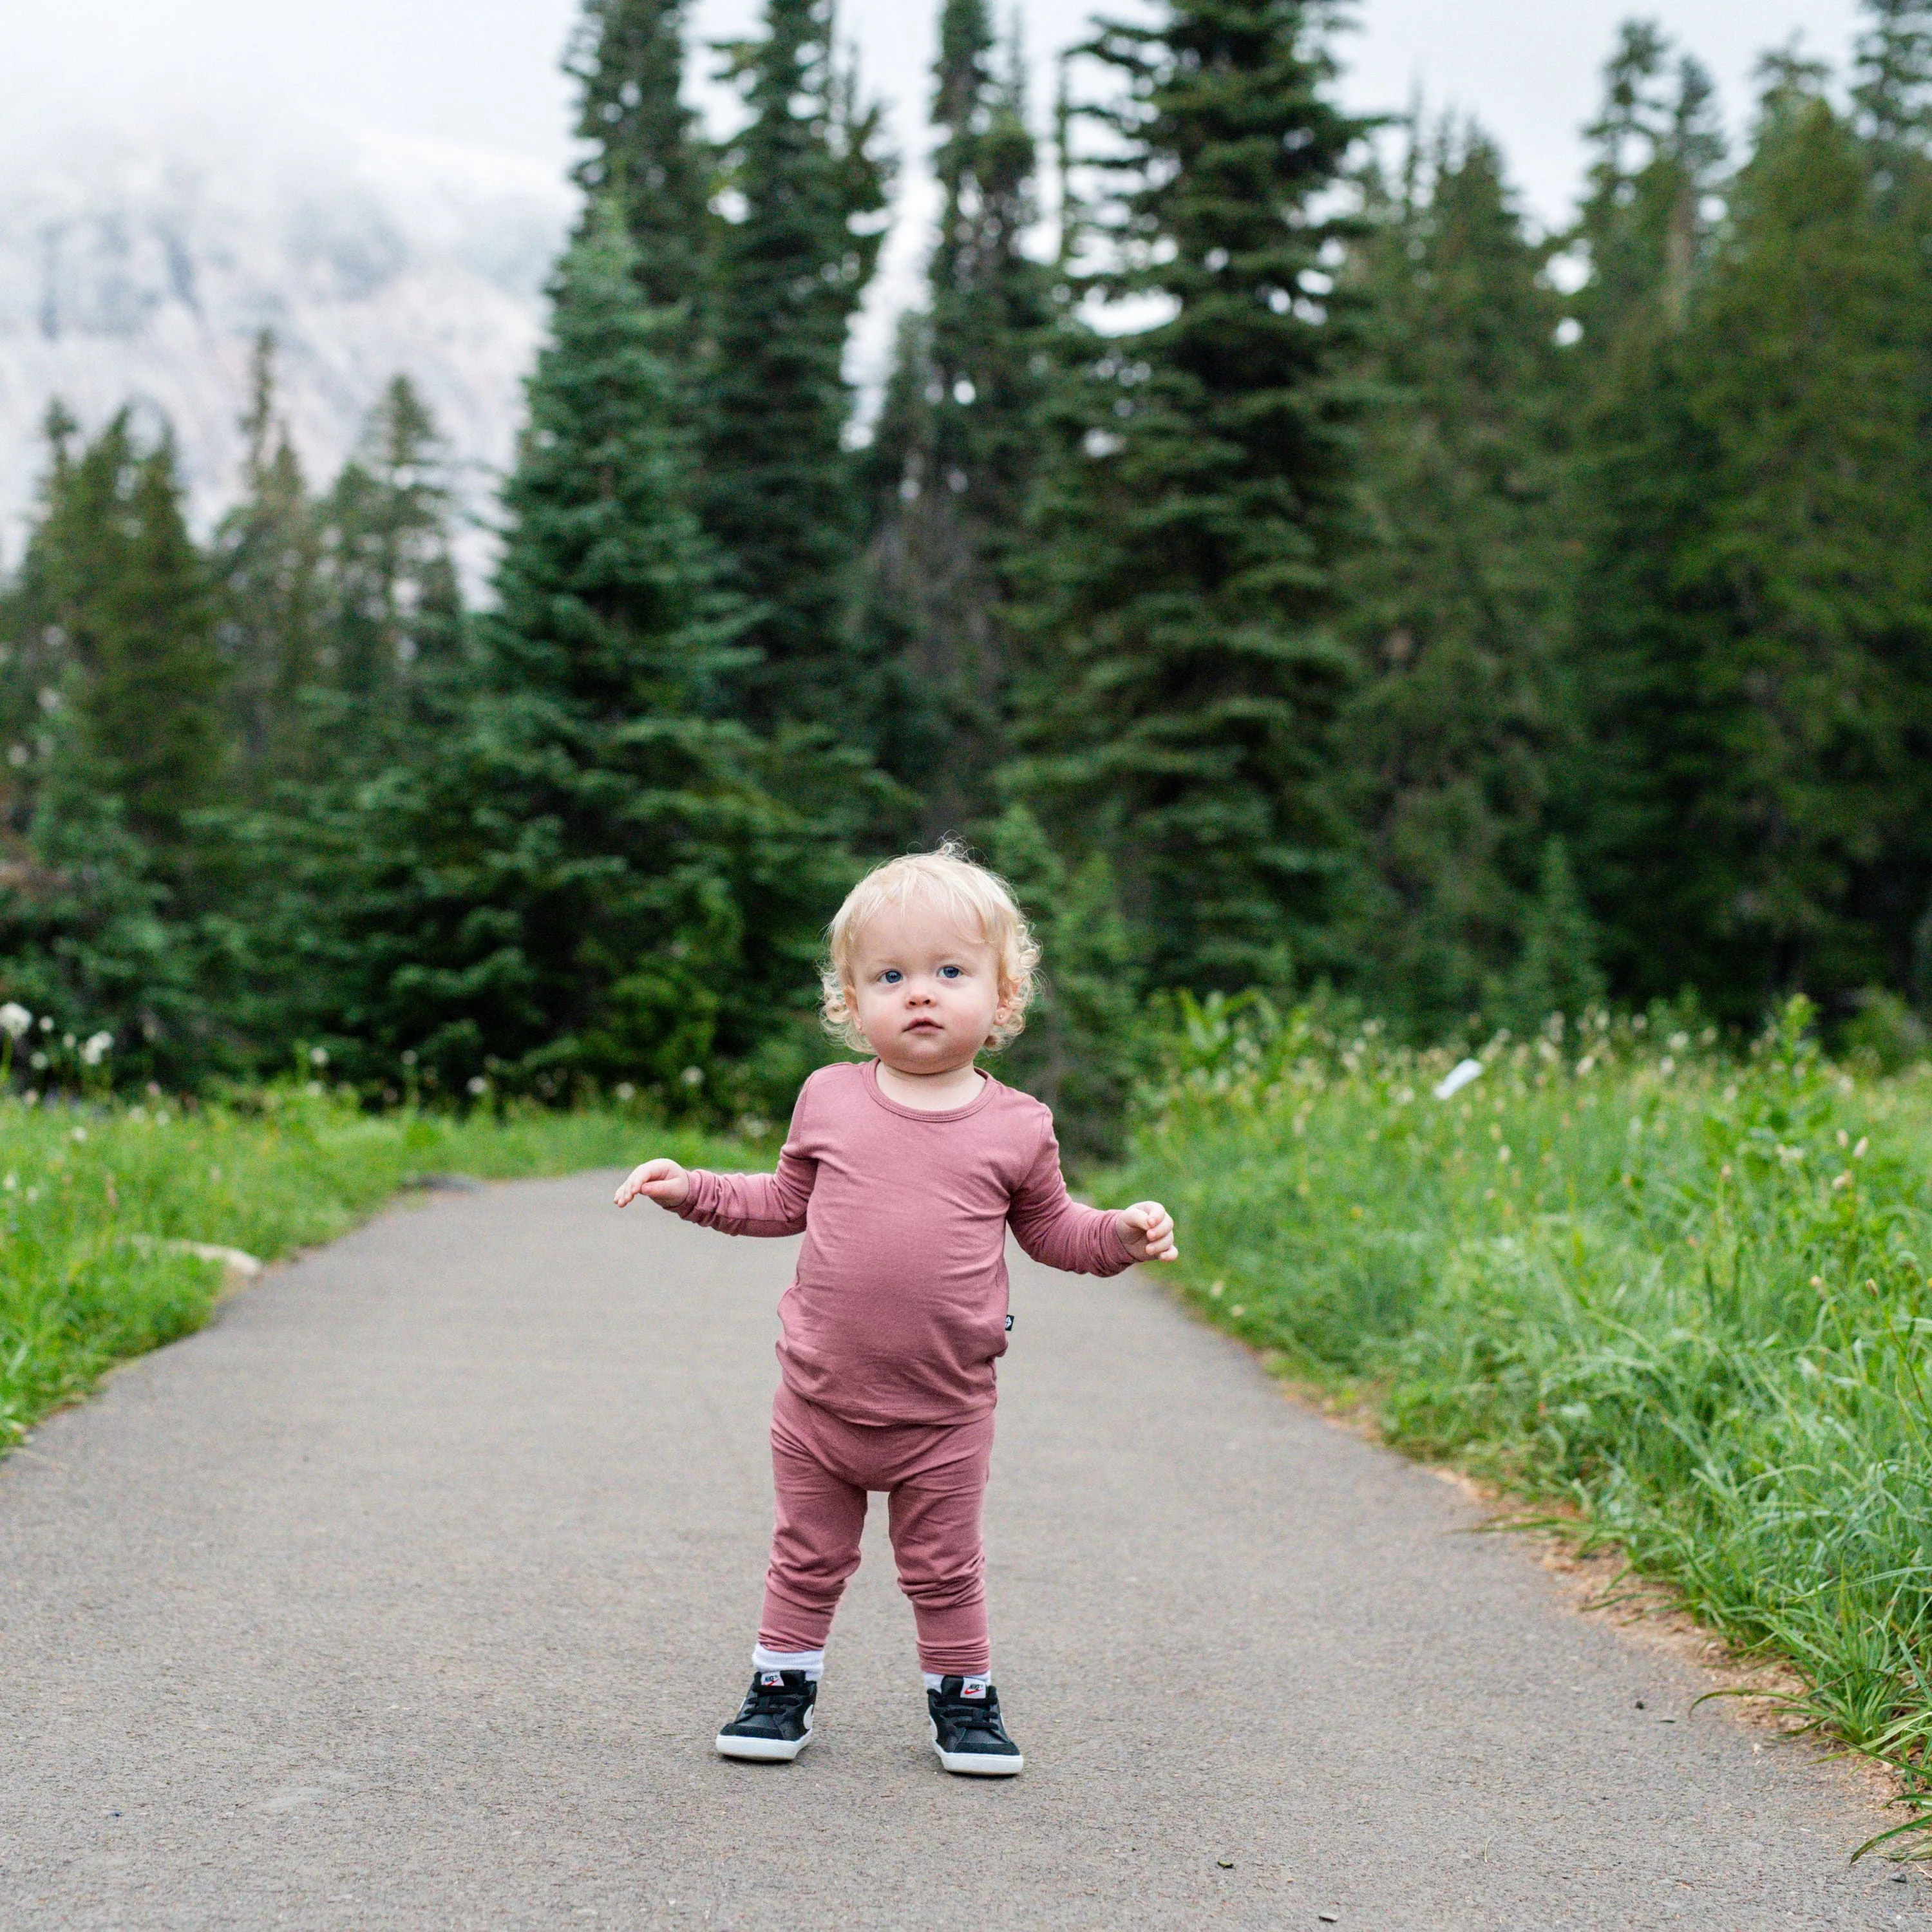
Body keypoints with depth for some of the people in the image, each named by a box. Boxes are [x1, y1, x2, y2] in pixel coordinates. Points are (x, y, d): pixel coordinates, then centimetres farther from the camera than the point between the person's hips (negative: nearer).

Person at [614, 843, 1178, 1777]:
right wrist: (691, 1188, 5)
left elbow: (1051, 1228, 10)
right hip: (820, 1398, 1)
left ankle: (963, 1698, 27)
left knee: (944, 1568, 10)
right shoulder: (829, 1101, 0)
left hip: (944, 1410, -1)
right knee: (807, 1558, 14)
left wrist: (1123, 1232, -7)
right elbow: (784, 1200, 14)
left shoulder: (1015, 1127, -3)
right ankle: (781, 1685, 29)